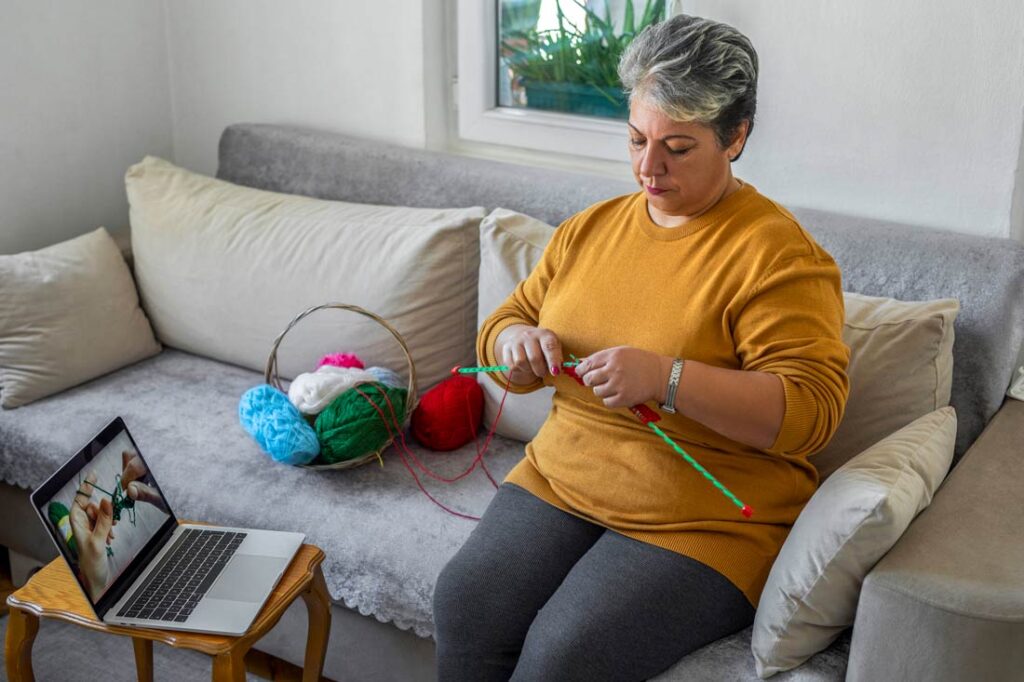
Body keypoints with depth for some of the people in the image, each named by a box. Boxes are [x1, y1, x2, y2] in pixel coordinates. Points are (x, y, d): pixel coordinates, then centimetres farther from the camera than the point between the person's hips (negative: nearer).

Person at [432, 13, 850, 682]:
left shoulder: (777, 252, -10)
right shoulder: (591, 227, 10)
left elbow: (813, 408, -18)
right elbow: (504, 325, 17)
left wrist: (667, 378, -30)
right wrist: (516, 341, -9)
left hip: (701, 523, -5)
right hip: (562, 480, 6)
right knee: (464, 604, -18)